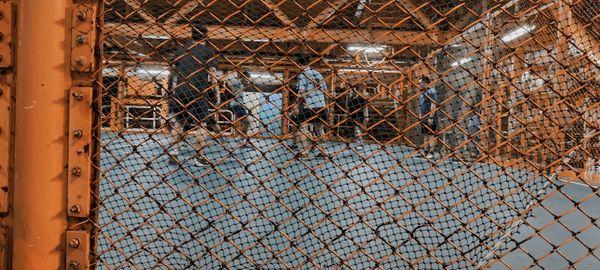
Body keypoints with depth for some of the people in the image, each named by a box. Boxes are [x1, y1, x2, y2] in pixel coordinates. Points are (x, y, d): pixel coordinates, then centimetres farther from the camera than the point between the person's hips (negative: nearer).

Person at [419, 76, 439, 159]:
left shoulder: (431, 91, -13)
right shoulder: (423, 93, 17)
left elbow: (433, 105, -19)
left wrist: (431, 117, -23)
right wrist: (421, 116, 22)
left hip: (430, 118, -10)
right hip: (424, 118, 10)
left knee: (431, 135, -6)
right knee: (425, 136, 13)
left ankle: (431, 152, -4)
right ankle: (426, 152, 19)